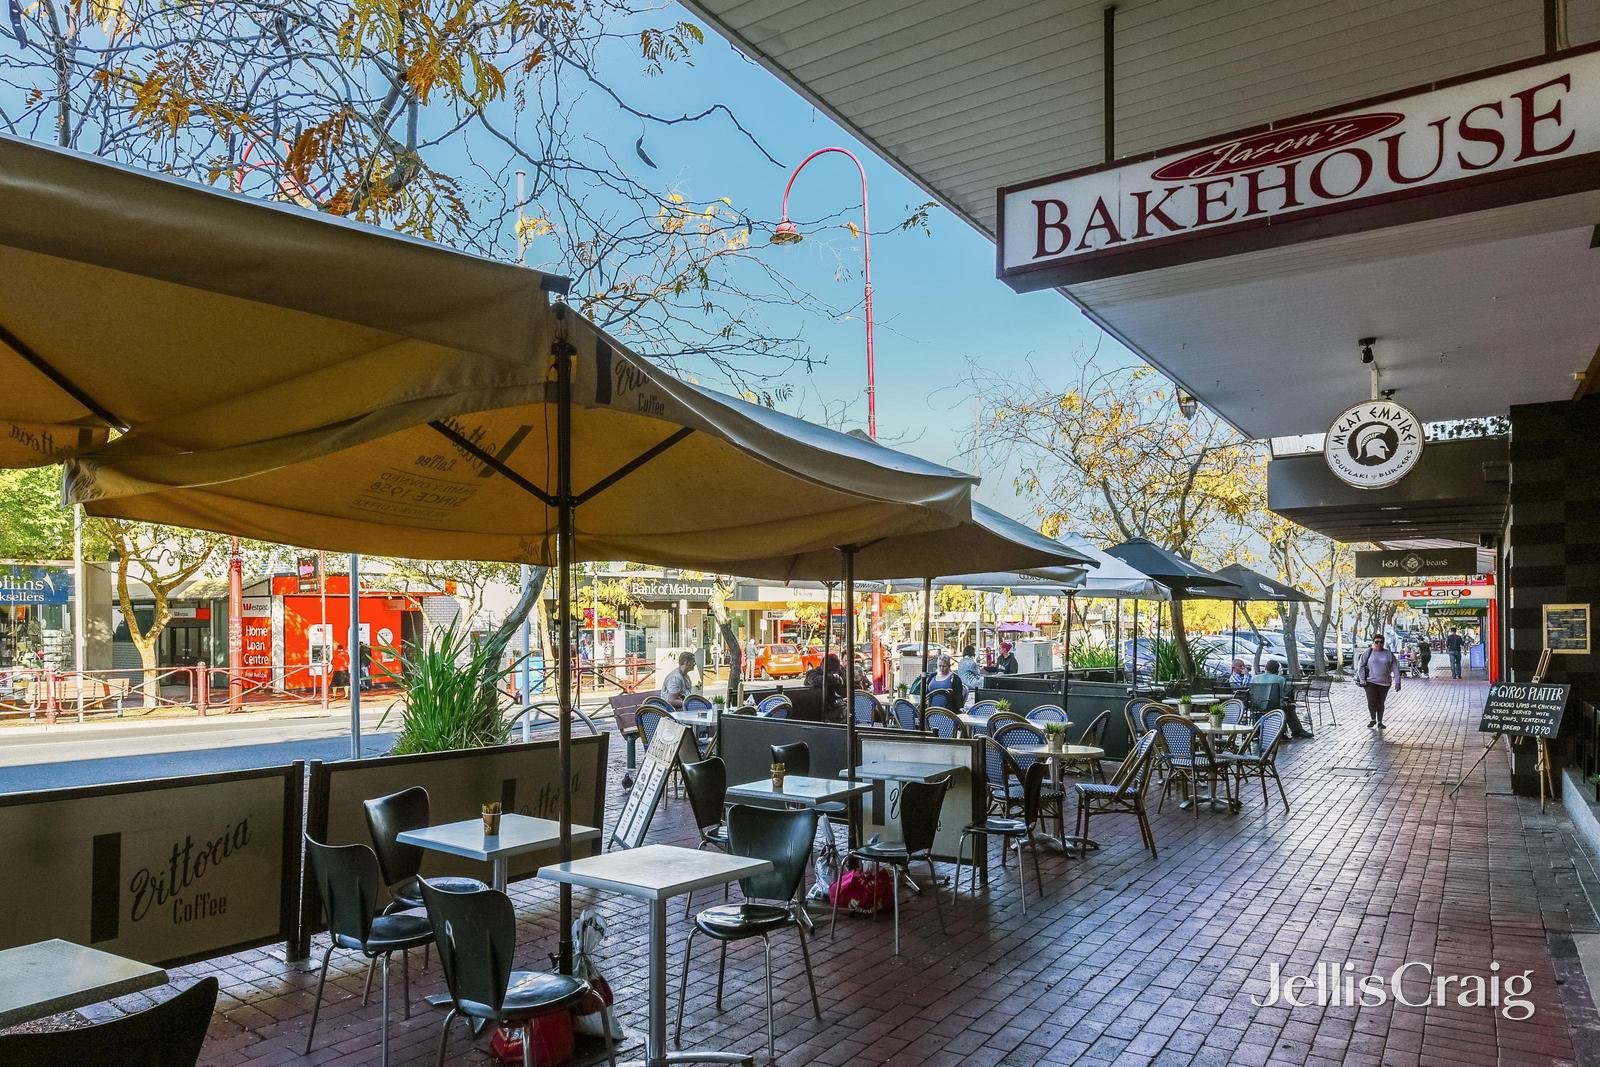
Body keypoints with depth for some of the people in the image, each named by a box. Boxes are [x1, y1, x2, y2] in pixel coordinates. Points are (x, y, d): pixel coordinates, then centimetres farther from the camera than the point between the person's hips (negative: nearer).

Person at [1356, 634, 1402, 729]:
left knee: (1380, 703, 6)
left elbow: (1395, 669, 5)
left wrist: (1397, 682, -1)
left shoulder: (1389, 654, 6)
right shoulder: (1368, 653, 3)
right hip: (1370, 682, -1)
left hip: (1384, 683, 1)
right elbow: (1360, 666, 3)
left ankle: (1379, 722, 21)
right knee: (1371, 701, -10)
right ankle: (1373, 719, 11)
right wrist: (1362, 680, -6)